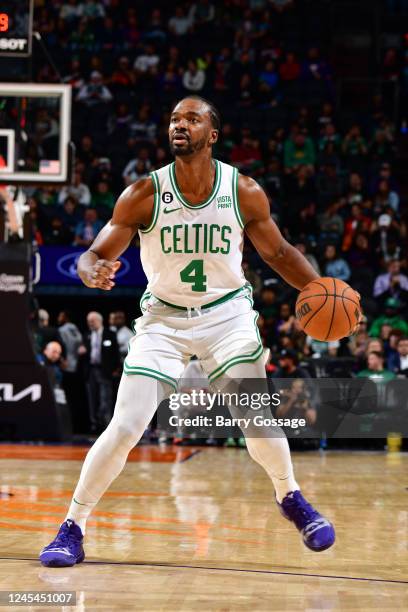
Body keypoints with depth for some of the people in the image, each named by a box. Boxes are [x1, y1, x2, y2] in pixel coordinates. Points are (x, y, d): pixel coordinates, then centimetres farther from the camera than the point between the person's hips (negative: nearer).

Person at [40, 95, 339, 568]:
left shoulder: (245, 193, -9)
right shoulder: (144, 195, -13)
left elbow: (277, 252, 6)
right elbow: (94, 256, -10)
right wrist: (93, 272, -35)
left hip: (226, 312, 1)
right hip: (164, 317, 0)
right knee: (125, 427, -12)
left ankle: (291, 498, 15)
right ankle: (72, 528, 3)